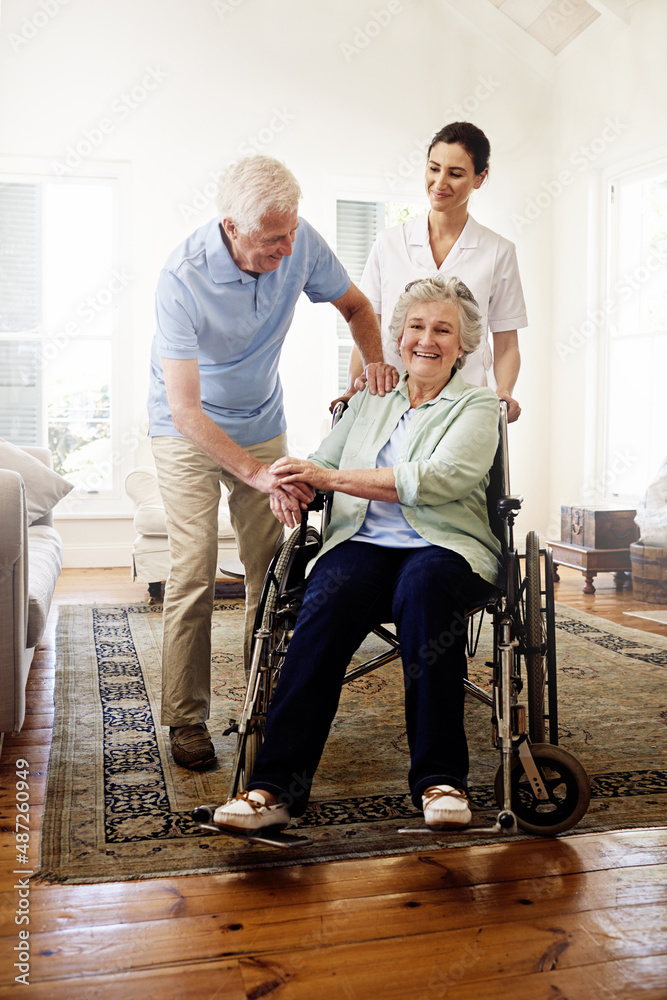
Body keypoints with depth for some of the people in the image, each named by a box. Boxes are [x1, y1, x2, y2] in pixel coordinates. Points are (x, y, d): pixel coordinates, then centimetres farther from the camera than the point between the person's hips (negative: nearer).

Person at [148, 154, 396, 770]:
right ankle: (186, 720, 2)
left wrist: (375, 361, -16)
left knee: (272, 570, -2)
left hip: (262, 425, 4)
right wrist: (257, 474, -41)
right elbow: (185, 410, -31)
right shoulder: (183, 279, -29)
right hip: (189, 433, -4)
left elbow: (355, 306, 5)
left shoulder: (301, 244, -16)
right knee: (195, 573, -11)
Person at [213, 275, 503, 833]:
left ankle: (440, 779, -29)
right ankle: (277, 785, -34)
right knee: (330, 598, -31)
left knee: (424, 586, -37)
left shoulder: (478, 407, 10)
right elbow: (321, 465, 20)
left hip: (444, 546, -2)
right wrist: (289, 485, -7)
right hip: (363, 543, 2)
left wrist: (330, 478, -11)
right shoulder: (368, 404, 25)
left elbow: (438, 479, -8)